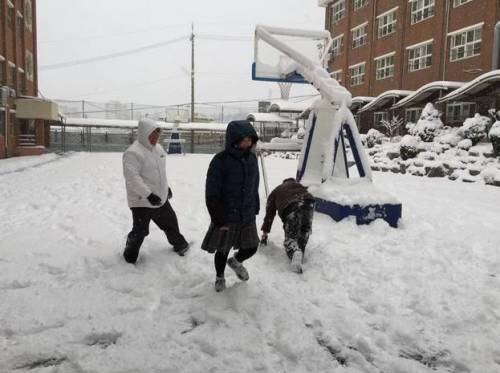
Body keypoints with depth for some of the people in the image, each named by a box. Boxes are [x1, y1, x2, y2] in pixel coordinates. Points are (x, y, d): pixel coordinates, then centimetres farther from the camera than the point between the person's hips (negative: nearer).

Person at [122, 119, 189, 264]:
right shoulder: (133, 153, -21)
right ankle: (130, 256, 27)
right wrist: (148, 195, -31)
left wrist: (166, 187, 25)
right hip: (141, 201, -8)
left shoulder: (158, 148, 7)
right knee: (140, 231, 2)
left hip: (160, 199, 8)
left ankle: (179, 245, 43)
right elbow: (132, 177, -27)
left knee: (170, 223, 20)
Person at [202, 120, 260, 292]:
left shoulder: (251, 158, 1)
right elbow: (212, 194, -16)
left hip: (248, 216, 5)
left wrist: (255, 209, 13)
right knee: (223, 250, 12)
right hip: (226, 217, -5)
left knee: (251, 247, 11)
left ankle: (236, 261, 45)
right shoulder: (220, 161, -18)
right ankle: (219, 277, 42)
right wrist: (219, 219, -16)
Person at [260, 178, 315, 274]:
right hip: (308, 203, 3)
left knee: (290, 237, 6)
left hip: (291, 209, -2)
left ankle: (295, 252, -26)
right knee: (305, 232, 21)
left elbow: (269, 214, 36)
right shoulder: (299, 185, 42)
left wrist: (265, 233, 44)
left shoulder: (275, 192, 35)